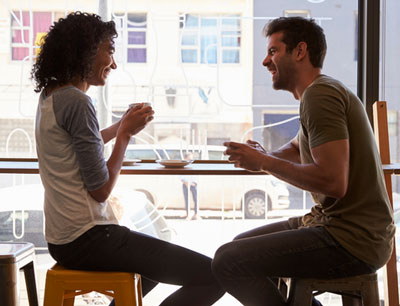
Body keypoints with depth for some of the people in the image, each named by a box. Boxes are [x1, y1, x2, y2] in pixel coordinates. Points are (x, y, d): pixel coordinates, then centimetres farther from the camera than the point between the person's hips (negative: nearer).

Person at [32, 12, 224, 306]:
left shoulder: (50, 96, 11)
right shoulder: (76, 102, -17)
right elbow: (101, 190, -17)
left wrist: (121, 126, 18)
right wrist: (126, 133, -5)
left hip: (62, 237, 11)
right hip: (86, 238, -10)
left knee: (160, 260, 35)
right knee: (214, 276, -14)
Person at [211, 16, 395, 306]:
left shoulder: (320, 94, -16)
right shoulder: (325, 90, 16)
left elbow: (334, 182, -26)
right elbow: (296, 148, 32)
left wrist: (266, 163, -13)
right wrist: (263, 157, 8)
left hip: (351, 241, -10)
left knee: (228, 260, -17)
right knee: (242, 246, 20)